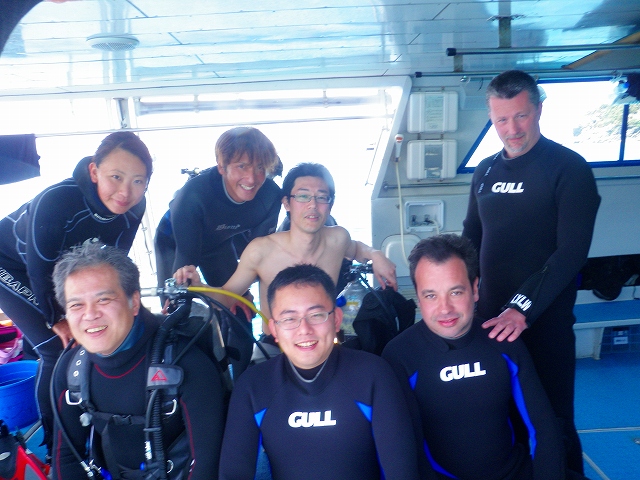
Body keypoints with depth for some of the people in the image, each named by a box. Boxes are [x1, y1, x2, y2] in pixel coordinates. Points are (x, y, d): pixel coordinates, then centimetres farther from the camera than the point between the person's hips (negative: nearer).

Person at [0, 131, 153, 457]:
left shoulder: (132, 208, -22)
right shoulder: (56, 200, -39)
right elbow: (39, 269, -27)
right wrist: (57, 320, -14)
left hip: (64, 268, 5)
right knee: (57, 348, -13)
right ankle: (55, 445, 8)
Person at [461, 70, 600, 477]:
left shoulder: (569, 168, -7)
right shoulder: (486, 171, 9)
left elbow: (571, 252, -16)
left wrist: (523, 308, -23)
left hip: (544, 321, -5)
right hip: (491, 319, 5)